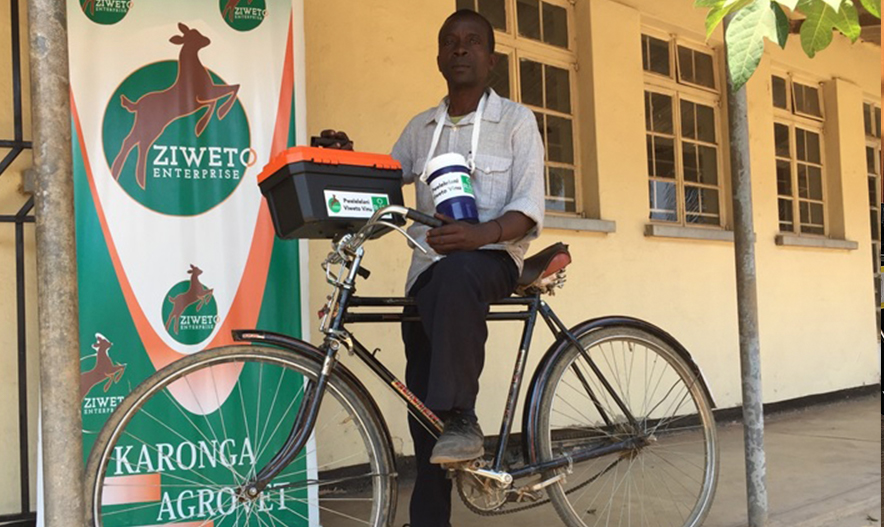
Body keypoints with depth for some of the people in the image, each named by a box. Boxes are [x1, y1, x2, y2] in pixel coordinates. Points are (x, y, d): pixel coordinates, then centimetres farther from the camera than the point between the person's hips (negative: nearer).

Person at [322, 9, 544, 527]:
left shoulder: (516, 119, 3)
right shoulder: (421, 128, 17)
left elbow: (530, 210, -7)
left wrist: (481, 233, -27)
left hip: (492, 258, -4)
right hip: (429, 271, 5)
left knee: (454, 272, -41)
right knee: (422, 410, 0)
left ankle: (461, 419, -33)